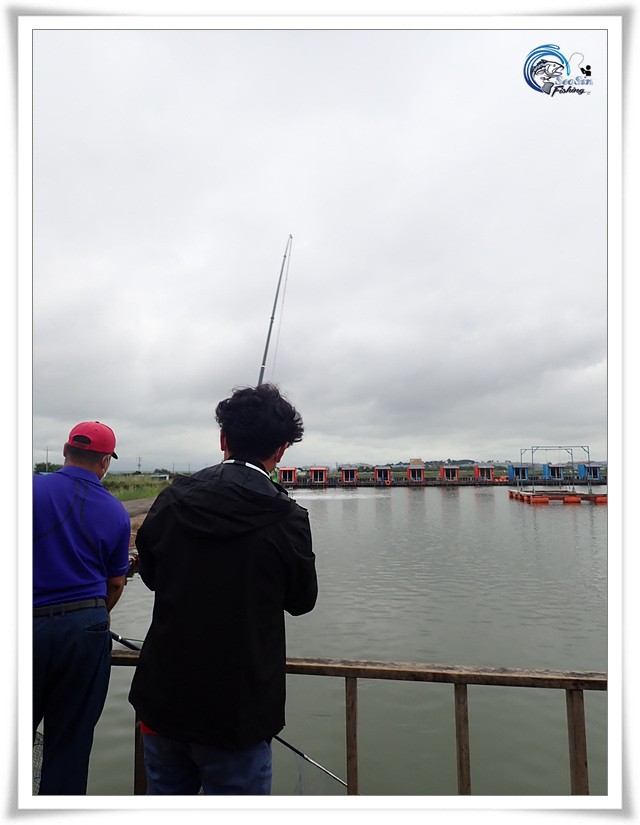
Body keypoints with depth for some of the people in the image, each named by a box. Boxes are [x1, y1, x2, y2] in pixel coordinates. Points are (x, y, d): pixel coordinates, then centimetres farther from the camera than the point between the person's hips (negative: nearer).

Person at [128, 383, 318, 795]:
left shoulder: (172, 499, -8)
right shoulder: (287, 518, -19)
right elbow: (302, 600, -2)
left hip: (163, 702, 4)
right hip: (236, 714, -4)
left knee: (166, 792, 24)